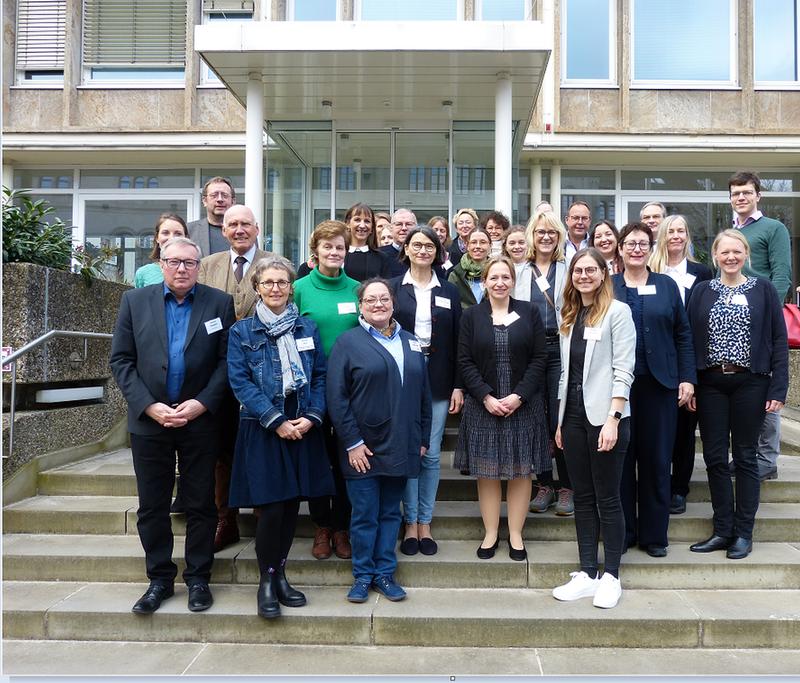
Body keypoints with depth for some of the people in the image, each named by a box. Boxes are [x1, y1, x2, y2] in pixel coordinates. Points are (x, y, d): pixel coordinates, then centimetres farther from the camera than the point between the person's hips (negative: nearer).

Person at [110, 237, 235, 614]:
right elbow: (121, 360, 1)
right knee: (152, 506, 10)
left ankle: (198, 578, 23)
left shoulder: (219, 303, 0)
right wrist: (149, 406, -10)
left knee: (201, 505, 8)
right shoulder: (134, 301, 4)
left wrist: (202, 403, -13)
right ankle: (159, 579, 26)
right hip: (149, 419, 2)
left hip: (200, 419, -1)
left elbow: (227, 360, -3)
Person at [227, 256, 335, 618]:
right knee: (271, 507, -5)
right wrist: (276, 421, -14)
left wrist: (312, 417, -9)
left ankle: (280, 574, 25)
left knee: (292, 505, 8)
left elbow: (320, 376, 6)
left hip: (303, 428, 3)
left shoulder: (307, 327, 10)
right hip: (262, 430, -3)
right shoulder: (241, 331, 2)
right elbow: (240, 381, -7)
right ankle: (266, 581, 15)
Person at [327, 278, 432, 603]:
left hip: (401, 447, 4)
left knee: (391, 513, 12)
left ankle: (385, 573, 25)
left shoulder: (410, 342, 12)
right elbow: (336, 396, -8)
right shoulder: (348, 342, -3)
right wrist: (352, 442, -13)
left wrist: (423, 439, 9)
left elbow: (423, 393, 14)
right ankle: (363, 575, 21)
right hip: (363, 448, -4)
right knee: (365, 515, 5)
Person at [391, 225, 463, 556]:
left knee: (431, 454, 6)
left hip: (438, 382, 2)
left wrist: (458, 386, 1)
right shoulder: (392, 288, 3)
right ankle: (410, 522, 17)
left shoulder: (449, 292, 8)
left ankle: (425, 523, 19)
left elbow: (457, 342, 6)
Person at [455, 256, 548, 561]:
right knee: (487, 471, 6)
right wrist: (486, 398, -12)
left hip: (523, 405, 0)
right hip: (483, 406, 0)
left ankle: (515, 534, 18)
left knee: (521, 471, 5)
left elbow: (539, 358, -1)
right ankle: (490, 533, 19)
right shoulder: (471, 316, 3)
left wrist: (519, 396, -11)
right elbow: (465, 362, -1)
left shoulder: (529, 313, 3)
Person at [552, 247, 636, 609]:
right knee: (583, 498, 10)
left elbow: (623, 371, -10)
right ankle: (587, 574, 19)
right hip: (573, 415, 6)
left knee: (607, 498, 2)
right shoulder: (569, 317, 15)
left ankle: (610, 576, 14)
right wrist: (560, 420, 12)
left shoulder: (617, 312, -4)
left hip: (604, 416, -6)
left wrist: (613, 419, -18)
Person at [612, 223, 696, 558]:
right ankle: (622, 531, 17)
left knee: (657, 460, 5)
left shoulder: (667, 286, 9)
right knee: (620, 459, 5)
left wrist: (688, 378, 0)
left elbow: (683, 335, 8)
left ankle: (654, 534, 18)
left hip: (659, 385, 1)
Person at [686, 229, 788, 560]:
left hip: (750, 383, -2)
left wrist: (778, 389, -7)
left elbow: (779, 340, 0)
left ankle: (743, 533, 17)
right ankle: (723, 530, 17)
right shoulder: (702, 291, 7)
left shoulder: (763, 289, 2)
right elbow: (690, 339, 4)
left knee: (745, 457, 7)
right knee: (714, 457, 5)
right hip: (711, 384, 2)